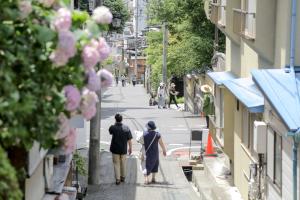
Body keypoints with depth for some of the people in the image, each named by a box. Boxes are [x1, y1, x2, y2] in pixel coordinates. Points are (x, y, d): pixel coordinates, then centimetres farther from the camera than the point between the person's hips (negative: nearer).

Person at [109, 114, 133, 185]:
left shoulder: (113, 127, -13)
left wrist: (115, 124, 10)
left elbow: (110, 132, 13)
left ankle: (117, 179, 2)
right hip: (123, 149, 2)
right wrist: (130, 148, 6)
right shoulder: (126, 128, -8)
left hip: (115, 149, -2)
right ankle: (123, 177, 30)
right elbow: (129, 140, -5)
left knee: (116, 164, 6)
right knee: (123, 163, 19)